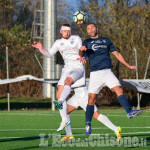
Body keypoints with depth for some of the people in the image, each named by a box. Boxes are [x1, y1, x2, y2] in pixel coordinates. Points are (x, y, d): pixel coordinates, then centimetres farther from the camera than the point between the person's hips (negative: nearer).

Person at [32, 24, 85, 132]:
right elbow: (49, 54, 14)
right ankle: (65, 119, 2)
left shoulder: (76, 39, 7)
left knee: (67, 81, -38)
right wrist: (41, 48, -4)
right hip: (67, 69, 4)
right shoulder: (58, 43, 14)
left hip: (78, 68, -4)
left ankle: (60, 102, -60)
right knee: (59, 95, -7)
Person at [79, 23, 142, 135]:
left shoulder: (106, 41, 19)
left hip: (107, 72, 1)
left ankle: (129, 112, -31)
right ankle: (88, 125, 5)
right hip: (95, 74, -1)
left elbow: (116, 54, 25)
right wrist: (81, 50, -28)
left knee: (119, 89, -19)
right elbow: (81, 55, -3)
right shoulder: (87, 42, 12)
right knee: (91, 98, -4)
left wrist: (128, 66, 25)